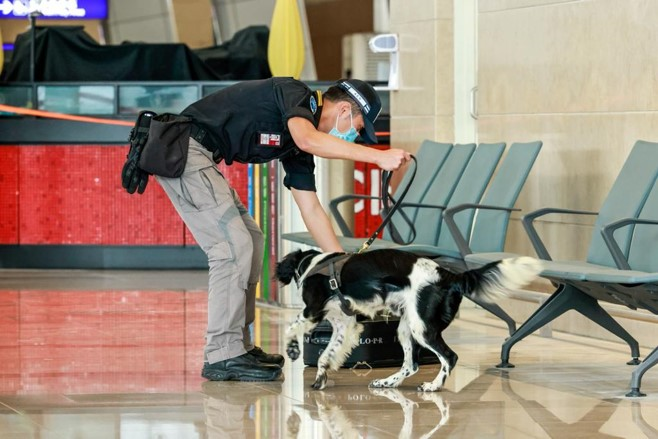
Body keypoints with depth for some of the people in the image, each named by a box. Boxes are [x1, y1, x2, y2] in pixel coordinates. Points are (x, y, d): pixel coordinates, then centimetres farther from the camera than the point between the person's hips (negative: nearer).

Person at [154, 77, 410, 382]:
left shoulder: (296, 151, 16)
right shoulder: (296, 94, -10)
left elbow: (311, 209, 20)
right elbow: (308, 139, -32)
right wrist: (377, 156, -32)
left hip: (197, 157, 11)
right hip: (183, 148, -11)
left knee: (250, 240, 15)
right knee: (233, 245, -13)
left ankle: (239, 346, 19)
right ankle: (222, 357, -10)